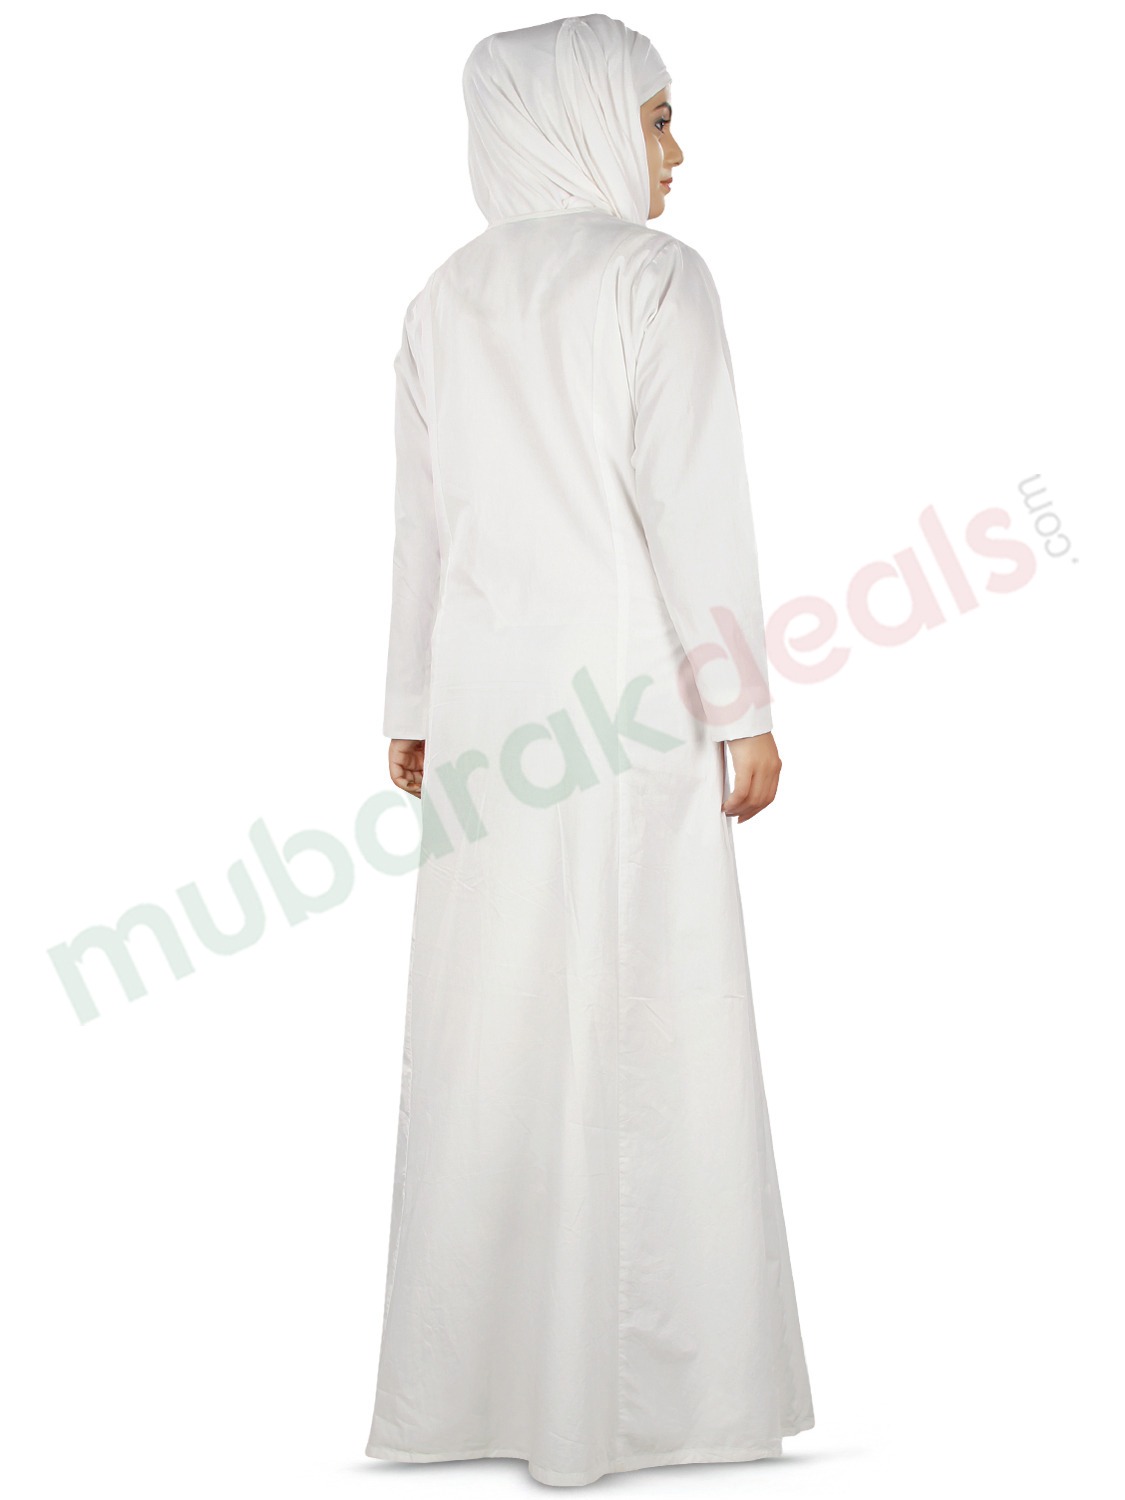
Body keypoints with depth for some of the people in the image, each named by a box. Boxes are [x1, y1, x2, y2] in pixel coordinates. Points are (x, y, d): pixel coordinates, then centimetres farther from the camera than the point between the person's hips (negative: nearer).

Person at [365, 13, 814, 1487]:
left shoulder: (448, 299, 13)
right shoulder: (654, 275, -4)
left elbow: (419, 518, 12)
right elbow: (691, 505, -12)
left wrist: (415, 709, 16)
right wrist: (744, 706, -8)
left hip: (484, 695, 6)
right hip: (628, 699, -6)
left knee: (488, 1027, 9)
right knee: (646, 1030, 1)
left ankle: (476, 1371, 19)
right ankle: (642, 1376, 10)